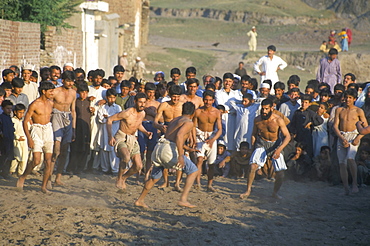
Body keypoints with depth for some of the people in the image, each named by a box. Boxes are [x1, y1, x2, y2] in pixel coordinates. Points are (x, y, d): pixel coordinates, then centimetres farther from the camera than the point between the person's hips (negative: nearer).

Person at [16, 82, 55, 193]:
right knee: (36, 160, -14)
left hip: (48, 131, 5)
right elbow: (25, 121, -9)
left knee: (48, 161, -1)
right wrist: (29, 138, -16)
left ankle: (44, 186, 7)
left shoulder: (51, 103, 8)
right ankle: (22, 178, 9)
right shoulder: (34, 105, -10)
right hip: (37, 131, -5)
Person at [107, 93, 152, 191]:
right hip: (121, 138, -7)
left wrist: (146, 132, 6)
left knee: (138, 166, -1)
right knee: (126, 157, -36)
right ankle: (119, 180, -14)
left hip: (132, 139, 7)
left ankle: (124, 178, 28)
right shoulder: (127, 113, -20)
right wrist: (110, 136, -24)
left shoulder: (142, 113, 2)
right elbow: (109, 120, -15)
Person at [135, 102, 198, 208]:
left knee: (155, 177, 26)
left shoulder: (174, 120, 26)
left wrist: (187, 148, 46)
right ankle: (183, 199, -8)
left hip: (159, 147, 8)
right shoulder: (189, 123, 0)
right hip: (170, 150, -8)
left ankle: (140, 200, 35)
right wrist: (180, 156, -24)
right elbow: (179, 136, -18)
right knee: (193, 171, 3)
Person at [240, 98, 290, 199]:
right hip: (261, 144, 1)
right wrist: (252, 147, 1)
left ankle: (275, 193, 19)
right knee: (253, 166, -20)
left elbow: (287, 136, -17)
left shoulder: (278, 120, -19)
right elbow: (254, 134, 8)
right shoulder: (257, 120, -9)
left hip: (275, 145, -1)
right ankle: (248, 191, -4)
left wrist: (279, 149, -29)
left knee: (280, 174, -7)